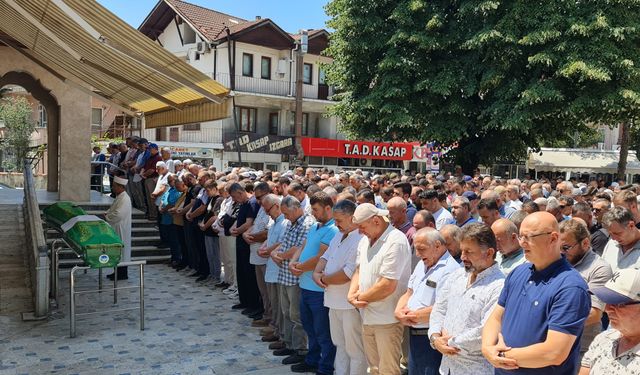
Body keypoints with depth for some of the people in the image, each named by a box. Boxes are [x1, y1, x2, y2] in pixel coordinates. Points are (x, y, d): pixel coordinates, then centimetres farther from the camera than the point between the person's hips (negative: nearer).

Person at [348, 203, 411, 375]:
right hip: (367, 317, 8)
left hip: (387, 320, -8)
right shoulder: (365, 240, 9)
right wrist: (352, 294, -5)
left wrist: (360, 297, -10)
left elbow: (388, 285, -23)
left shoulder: (396, 242, -19)